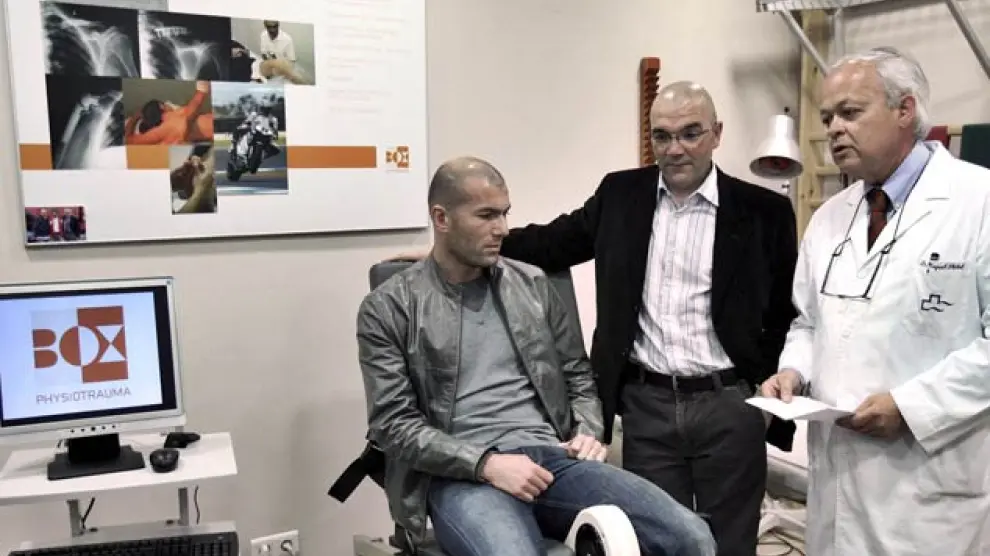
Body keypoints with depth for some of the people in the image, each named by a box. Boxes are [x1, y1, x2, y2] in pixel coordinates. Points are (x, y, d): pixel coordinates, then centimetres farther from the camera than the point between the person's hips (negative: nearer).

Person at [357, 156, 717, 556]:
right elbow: (393, 423, -4)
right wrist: (486, 463, -15)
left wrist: (587, 432, 1)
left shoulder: (533, 284, 15)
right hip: (461, 474, -3)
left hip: (552, 456, 4)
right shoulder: (388, 308, 2)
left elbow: (579, 375, 21)